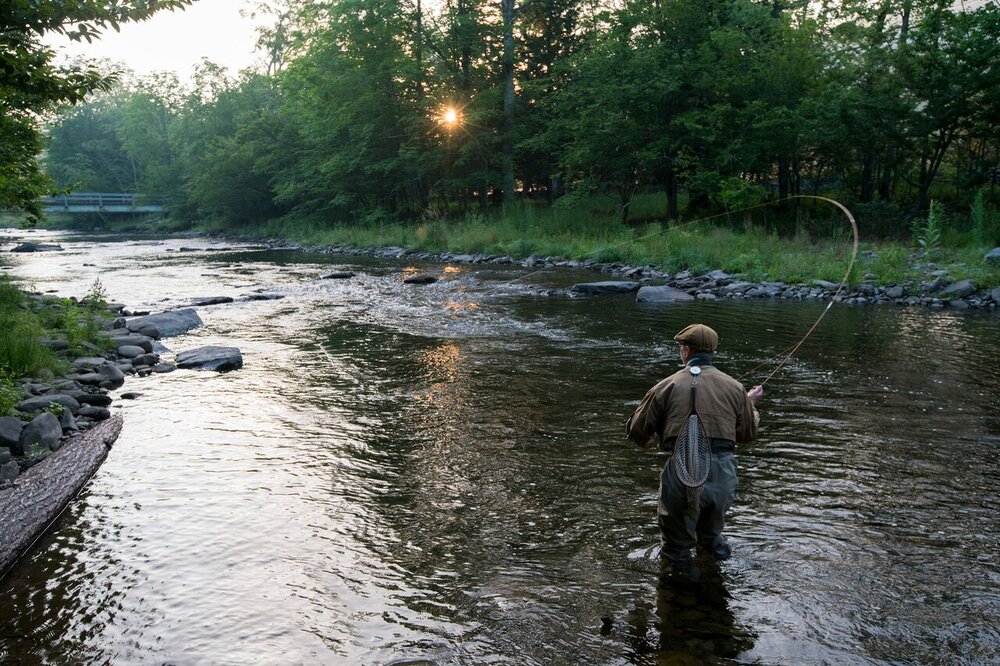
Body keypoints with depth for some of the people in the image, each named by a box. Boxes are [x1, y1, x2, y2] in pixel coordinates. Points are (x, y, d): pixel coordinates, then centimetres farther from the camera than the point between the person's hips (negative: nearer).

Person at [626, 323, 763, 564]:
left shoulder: (667, 386, 3)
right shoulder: (735, 387, 9)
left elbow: (637, 431, 8)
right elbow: (748, 433, 19)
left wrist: (652, 440, 30)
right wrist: (751, 404, 37)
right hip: (723, 476, 3)